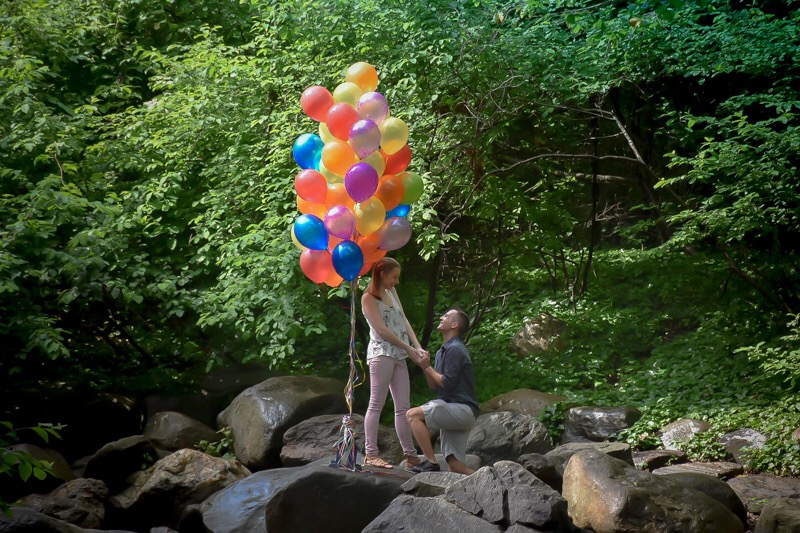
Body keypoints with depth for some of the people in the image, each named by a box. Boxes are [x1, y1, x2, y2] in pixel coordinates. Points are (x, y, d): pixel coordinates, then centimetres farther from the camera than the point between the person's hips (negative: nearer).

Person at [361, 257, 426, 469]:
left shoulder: (392, 293, 17)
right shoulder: (369, 298, -5)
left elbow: (404, 321, 11)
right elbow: (381, 329, -12)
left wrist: (417, 347, -2)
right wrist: (407, 347, -11)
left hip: (399, 356, 8)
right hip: (381, 354, -8)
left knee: (403, 406, 6)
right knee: (376, 404, -8)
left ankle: (410, 454, 8)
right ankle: (370, 454, -8)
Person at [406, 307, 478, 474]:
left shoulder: (455, 350, -11)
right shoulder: (443, 351, 20)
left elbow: (447, 383, -18)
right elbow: (434, 386, 18)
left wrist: (427, 367, -7)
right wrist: (424, 366, 4)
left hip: (462, 409, -10)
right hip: (455, 411, 10)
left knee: (413, 415, -19)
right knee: (454, 466, 3)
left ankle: (431, 464, -19)